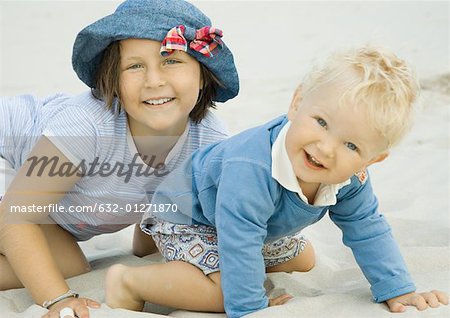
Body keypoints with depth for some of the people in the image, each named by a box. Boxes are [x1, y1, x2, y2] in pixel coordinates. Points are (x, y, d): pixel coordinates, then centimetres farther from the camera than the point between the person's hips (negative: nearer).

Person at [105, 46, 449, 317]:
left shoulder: (350, 180, -23)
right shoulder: (250, 171, -47)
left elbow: (368, 231, -9)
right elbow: (239, 244, -42)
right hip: (187, 211, -8)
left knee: (303, 260, 21)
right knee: (224, 289, -28)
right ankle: (129, 280, -10)